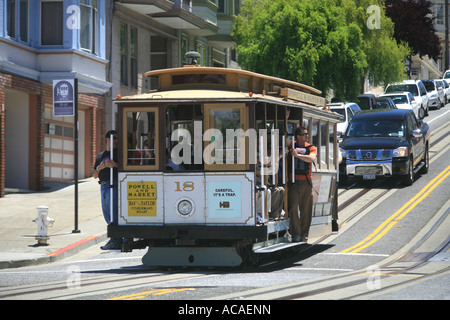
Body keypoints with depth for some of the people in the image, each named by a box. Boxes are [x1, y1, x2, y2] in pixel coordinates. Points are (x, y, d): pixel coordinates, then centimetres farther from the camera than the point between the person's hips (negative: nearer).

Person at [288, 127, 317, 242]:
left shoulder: (311, 148, 8)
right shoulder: (291, 146, 9)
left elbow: (311, 158, -11)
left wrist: (297, 155, -19)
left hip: (306, 181, 1)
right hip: (293, 181, -1)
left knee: (306, 209, 2)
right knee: (293, 208, -7)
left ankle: (304, 234, 10)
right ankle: (296, 234, -2)